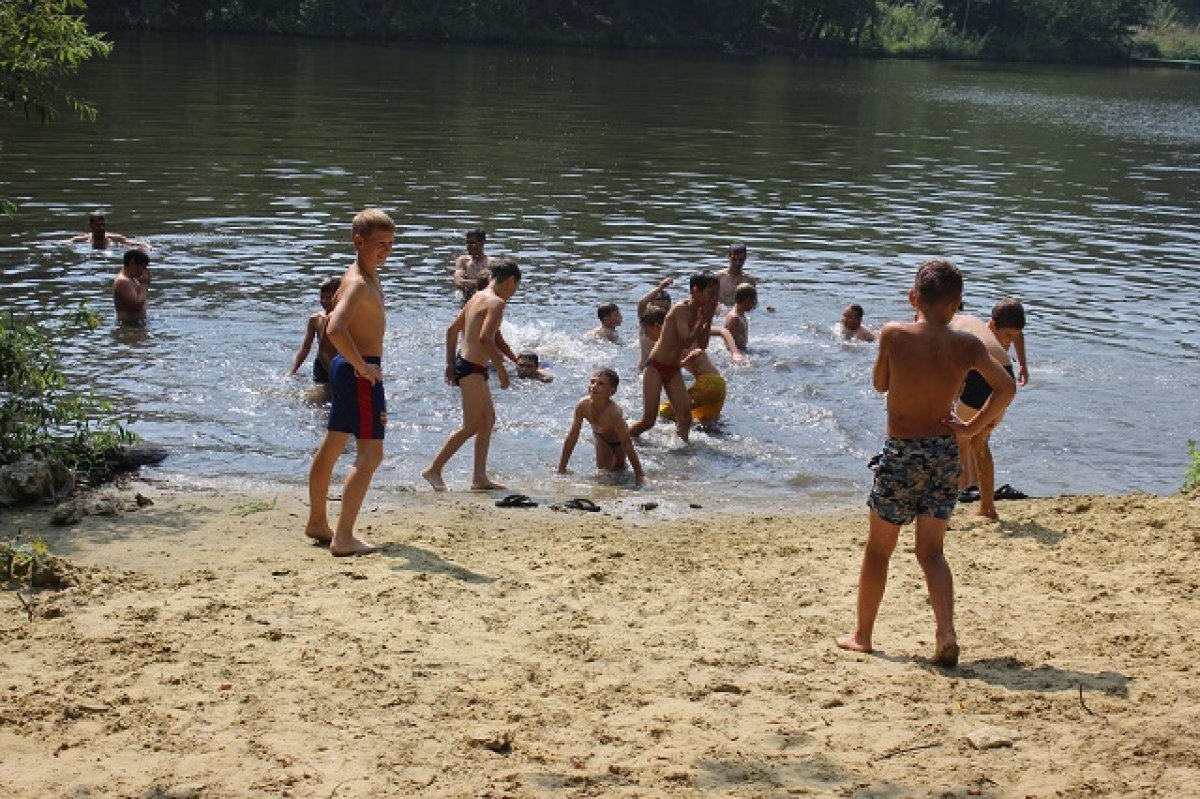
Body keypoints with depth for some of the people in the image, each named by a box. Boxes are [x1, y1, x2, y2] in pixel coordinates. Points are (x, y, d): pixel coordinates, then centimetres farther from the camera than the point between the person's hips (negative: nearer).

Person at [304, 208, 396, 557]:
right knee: (370, 453, -10)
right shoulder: (358, 283, -19)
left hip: (349, 368, 11)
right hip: (359, 372, -11)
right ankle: (344, 538, -13)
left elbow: (335, 317, 29)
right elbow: (335, 330, -34)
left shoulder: (368, 277, 13)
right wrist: (362, 367, -25)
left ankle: (317, 523, 32)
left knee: (332, 446, 19)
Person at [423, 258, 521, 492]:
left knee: (488, 419, 16)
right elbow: (485, 338, -25)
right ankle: (434, 469, 0)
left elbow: (452, 330, 18)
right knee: (471, 426, -4)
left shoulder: (477, 297, 15)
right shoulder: (496, 302, -13)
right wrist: (501, 368, -19)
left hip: (463, 363, 10)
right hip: (473, 368, -10)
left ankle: (480, 477, 18)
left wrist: (450, 363, 22)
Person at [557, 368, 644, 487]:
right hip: (600, 437, 3)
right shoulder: (583, 405, -32)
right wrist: (562, 468, -18)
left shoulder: (613, 412, -44)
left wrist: (639, 475, -37)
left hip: (618, 441, -3)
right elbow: (571, 437, -22)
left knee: (619, 470, 11)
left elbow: (627, 445, -38)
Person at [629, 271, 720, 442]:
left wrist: (709, 319, -2)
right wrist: (703, 318, -20)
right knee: (649, 419, -6)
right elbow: (686, 341, -26)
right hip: (656, 367, -7)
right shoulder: (680, 309, -18)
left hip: (673, 370, 7)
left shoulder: (700, 312, 6)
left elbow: (702, 345, 4)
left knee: (685, 415, -8)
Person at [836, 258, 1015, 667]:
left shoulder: (893, 334, -11)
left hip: (900, 453, -2)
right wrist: (972, 428, -2)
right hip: (945, 453, 2)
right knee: (931, 550, 12)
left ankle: (862, 634, 25)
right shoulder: (965, 344, -5)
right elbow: (1005, 388, -12)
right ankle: (946, 633, -7)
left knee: (877, 548, 14)